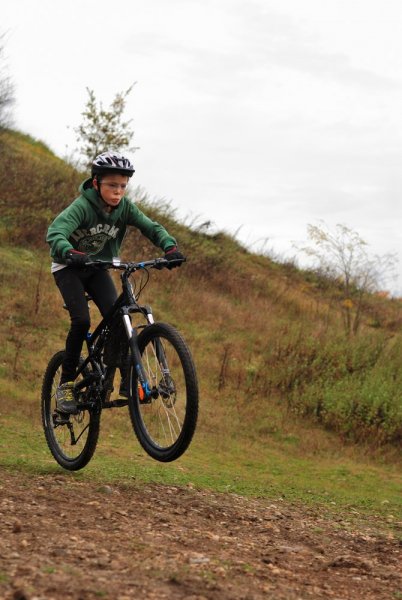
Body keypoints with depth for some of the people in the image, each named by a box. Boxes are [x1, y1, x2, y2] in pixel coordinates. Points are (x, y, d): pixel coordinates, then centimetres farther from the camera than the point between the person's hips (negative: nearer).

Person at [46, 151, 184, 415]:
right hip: (69, 267, -4)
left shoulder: (125, 206, -13)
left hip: (98, 268, 4)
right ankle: (66, 385, -9)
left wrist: (171, 247, -37)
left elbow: (151, 227, -17)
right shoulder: (82, 206, -27)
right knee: (81, 320, -22)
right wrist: (72, 254, -61)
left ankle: (128, 379, -5)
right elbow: (55, 233, -41)